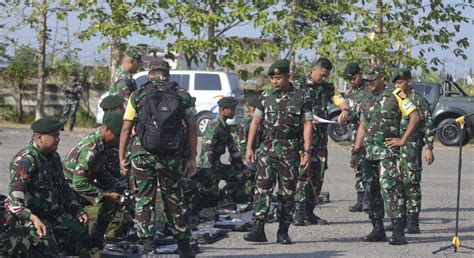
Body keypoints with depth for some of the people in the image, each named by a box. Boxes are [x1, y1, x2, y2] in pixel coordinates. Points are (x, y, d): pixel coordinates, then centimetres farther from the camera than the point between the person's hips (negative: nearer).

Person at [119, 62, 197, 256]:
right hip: (172, 156, 1)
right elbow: (192, 129, 1)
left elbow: (126, 129, 1)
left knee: (144, 200, 6)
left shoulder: (137, 96, 4)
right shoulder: (183, 96, 6)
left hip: (141, 154, -1)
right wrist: (192, 159, 3)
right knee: (174, 200, 12)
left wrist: (121, 158, 6)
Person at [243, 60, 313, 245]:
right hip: (268, 148, 2)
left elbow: (307, 125, -2)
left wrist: (307, 151, -9)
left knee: (287, 192, 4)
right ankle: (258, 229, -12)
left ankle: (283, 232, 12)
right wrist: (249, 147, 7)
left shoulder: (302, 98, 1)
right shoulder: (265, 97, 9)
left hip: (290, 150, -2)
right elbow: (255, 122, 13)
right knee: (263, 187, -9)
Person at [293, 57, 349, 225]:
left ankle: (309, 212, 14)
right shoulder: (300, 86, -1)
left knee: (318, 176, 7)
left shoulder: (328, 88, 15)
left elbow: (341, 101, 3)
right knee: (302, 173, -12)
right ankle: (299, 212, -12)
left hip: (321, 137, 6)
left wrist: (345, 111, -20)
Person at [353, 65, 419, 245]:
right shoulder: (367, 102, 16)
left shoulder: (395, 96, -4)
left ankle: (398, 232, -19)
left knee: (389, 188, -17)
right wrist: (356, 151, 14)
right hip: (369, 153, 7)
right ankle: (378, 230, 16)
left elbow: (415, 116, -9)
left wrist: (402, 140, -11)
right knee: (371, 190, 8)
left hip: (387, 151, -7)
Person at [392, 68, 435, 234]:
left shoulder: (419, 101, -3)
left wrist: (429, 148, -11)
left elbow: (428, 125, -5)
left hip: (411, 147, -6)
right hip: (393, 146, 6)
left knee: (411, 183, -9)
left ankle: (413, 222, -7)